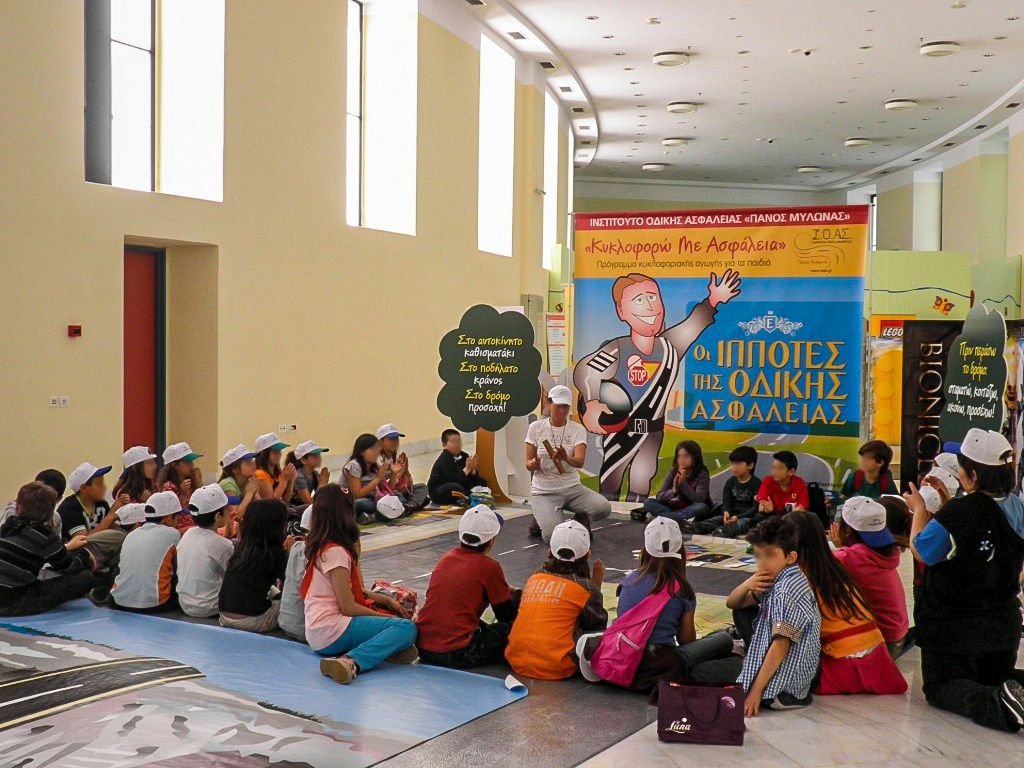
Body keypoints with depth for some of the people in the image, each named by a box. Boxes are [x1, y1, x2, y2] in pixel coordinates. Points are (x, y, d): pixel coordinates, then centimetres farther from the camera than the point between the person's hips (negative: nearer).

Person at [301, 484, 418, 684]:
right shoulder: (336, 552, -15)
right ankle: (351, 662, -33)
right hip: (331, 631, -10)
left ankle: (388, 646, -9)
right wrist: (384, 616, -4)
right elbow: (348, 607, -16)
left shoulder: (320, 547, 13)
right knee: (407, 628, -20)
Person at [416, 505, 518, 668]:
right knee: (511, 628, 11)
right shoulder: (489, 566, -6)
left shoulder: (446, 559, 12)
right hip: (456, 655, -6)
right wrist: (517, 595, 24)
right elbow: (507, 616, 3)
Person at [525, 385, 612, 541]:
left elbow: (580, 461, -19)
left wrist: (566, 458, -42)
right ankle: (541, 522, 11)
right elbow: (528, 464, -2)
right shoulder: (535, 427, -3)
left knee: (603, 508, -25)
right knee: (553, 536, -26)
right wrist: (533, 464, -27)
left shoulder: (578, 430, -3)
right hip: (544, 491, -2)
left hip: (572, 487, 2)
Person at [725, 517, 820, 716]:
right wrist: (746, 586, -12)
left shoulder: (787, 590, -24)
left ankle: (782, 698, -6)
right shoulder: (776, 579, 5)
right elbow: (732, 603, 12)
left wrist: (756, 691, -28)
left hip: (783, 681, -10)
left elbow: (781, 644, -28)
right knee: (742, 611, 19)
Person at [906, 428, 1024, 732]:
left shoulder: (957, 513, -27)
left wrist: (919, 509, 4)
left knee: (940, 686, 9)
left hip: (952, 625, -6)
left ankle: (995, 703, -22)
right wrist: (947, 504, 15)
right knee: (997, 676, 27)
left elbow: (920, 550, -10)